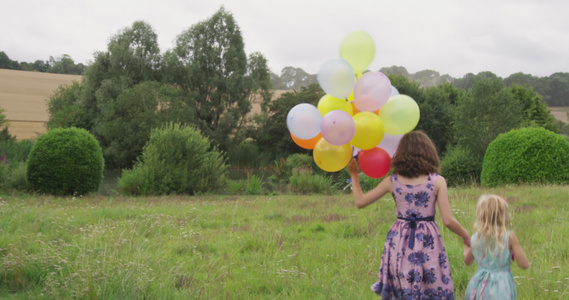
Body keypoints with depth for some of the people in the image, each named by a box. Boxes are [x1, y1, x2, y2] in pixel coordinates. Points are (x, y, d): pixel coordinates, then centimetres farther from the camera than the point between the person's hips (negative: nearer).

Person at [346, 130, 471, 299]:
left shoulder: (392, 182, 0)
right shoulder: (437, 181, -6)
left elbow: (360, 202, 5)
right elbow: (448, 221, -10)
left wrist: (354, 175, 19)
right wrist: (466, 237, 8)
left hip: (399, 241, 2)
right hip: (427, 241, -2)